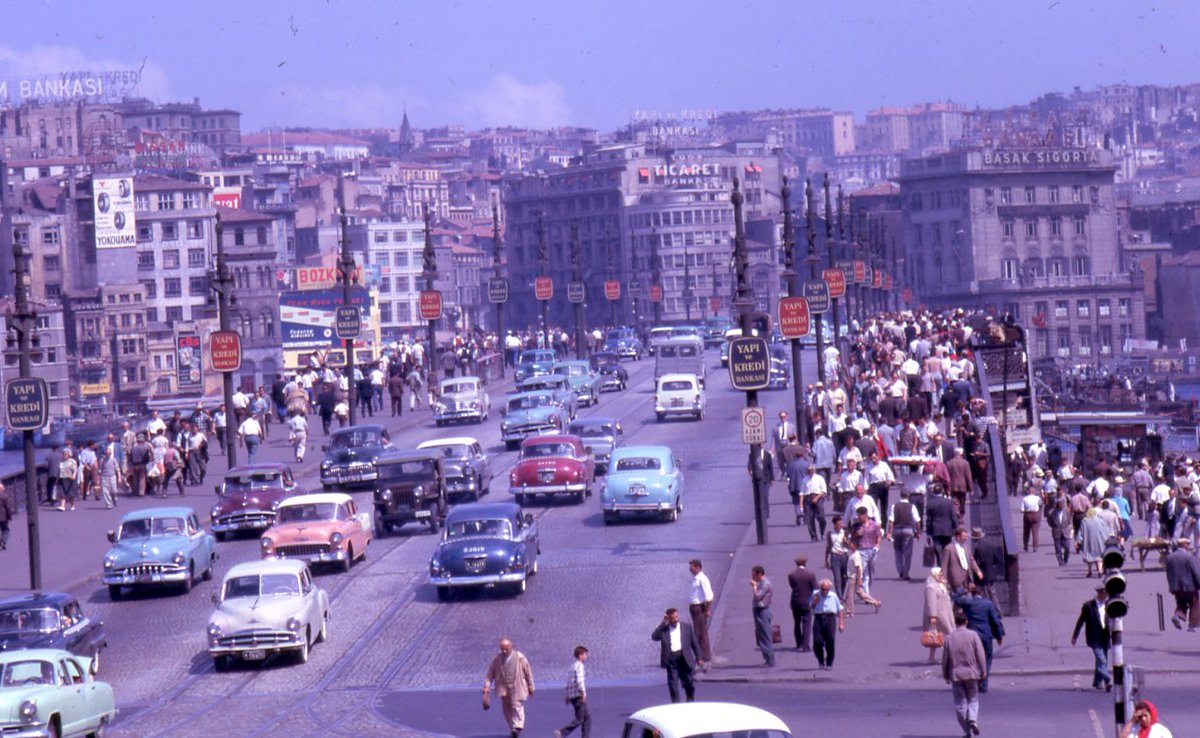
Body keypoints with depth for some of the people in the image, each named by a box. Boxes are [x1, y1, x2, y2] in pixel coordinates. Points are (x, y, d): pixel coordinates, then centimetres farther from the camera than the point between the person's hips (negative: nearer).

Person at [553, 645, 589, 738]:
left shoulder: (573, 666, 18)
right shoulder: (580, 666, -11)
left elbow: (569, 681, 21)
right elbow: (579, 681, -21)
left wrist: (568, 696, 24)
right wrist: (583, 693, -22)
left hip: (572, 696, 10)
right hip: (579, 696, -10)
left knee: (587, 718, 12)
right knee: (579, 719, -10)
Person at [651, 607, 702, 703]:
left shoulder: (686, 627, 9)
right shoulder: (663, 629, 6)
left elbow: (695, 643, 12)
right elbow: (654, 637, -12)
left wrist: (699, 658, 8)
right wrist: (663, 623, -12)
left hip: (684, 658, 1)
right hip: (670, 658, -1)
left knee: (688, 681, 7)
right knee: (673, 682, -5)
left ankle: (691, 701, 29)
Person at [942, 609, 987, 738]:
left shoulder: (949, 637, 0)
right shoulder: (973, 635, -4)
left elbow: (945, 658, 3)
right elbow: (980, 655, -6)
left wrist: (945, 675, 12)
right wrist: (983, 671, 1)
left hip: (955, 674, 1)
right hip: (971, 672, -1)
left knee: (960, 702, 6)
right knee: (973, 699, 10)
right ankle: (973, 719, -18)